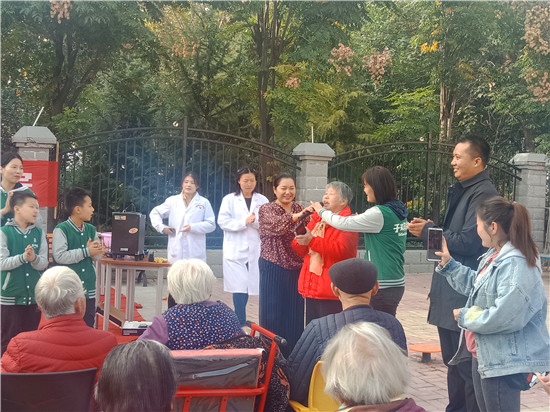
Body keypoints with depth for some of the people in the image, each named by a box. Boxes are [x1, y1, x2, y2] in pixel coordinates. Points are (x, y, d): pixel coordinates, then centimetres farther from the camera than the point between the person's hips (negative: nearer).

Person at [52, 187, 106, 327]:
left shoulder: (91, 229, 10)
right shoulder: (61, 229, -10)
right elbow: (59, 256, -20)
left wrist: (99, 250, -12)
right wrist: (86, 252, -17)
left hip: (88, 289, 6)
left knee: (89, 326, 11)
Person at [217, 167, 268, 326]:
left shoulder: (262, 200, 10)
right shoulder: (229, 200, 6)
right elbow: (223, 221, -4)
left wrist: (256, 221, -17)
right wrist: (244, 222, -13)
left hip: (256, 250, 2)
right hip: (236, 251, -2)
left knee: (249, 287, 2)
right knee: (239, 288, -6)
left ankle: (240, 323, 14)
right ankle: (241, 323, 1)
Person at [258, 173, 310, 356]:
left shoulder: (300, 209, 11)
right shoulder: (266, 210, -2)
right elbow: (275, 225, -24)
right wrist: (295, 217, -41)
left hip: (295, 268, 4)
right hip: (273, 268, -4)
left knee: (295, 314, 7)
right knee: (272, 313, 2)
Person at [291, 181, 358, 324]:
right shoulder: (317, 219, 17)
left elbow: (342, 249, -22)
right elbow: (301, 250, 16)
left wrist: (312, 240, -25)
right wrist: (301, 242, -8)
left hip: (332, 291, -7)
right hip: (312, 287, 8)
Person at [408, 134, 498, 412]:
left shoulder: (483, 194, -16)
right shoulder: (461, 191, 15)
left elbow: (466, 242, -23)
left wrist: (428, 231, -11)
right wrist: (429, 229, 3)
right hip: (450, 291, 10)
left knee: (467, 366, -4)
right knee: (453, 360, 18)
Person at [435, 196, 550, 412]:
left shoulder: (516, 265, -26)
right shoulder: (494, 256, 8)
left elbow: (504, 317, -31)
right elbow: (475, 285, 23)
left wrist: (465, 316, -16)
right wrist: (448, 265, 15)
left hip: (505, 361, -11)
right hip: (484, 353, 11)